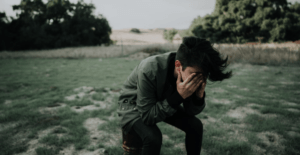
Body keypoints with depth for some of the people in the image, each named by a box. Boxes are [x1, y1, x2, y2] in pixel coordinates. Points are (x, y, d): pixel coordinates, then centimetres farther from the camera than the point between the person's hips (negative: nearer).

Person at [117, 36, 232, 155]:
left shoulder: (189, 72, -20)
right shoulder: (149, 70, -37)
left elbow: (191, 112, -9)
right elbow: (148, 116, -32)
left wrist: (199, 95, -30)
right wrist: (178, 96, -40)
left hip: (165, 103, 5)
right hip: (133, 105, -5)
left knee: (195, 126, -8)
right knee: (153, 137, -32)